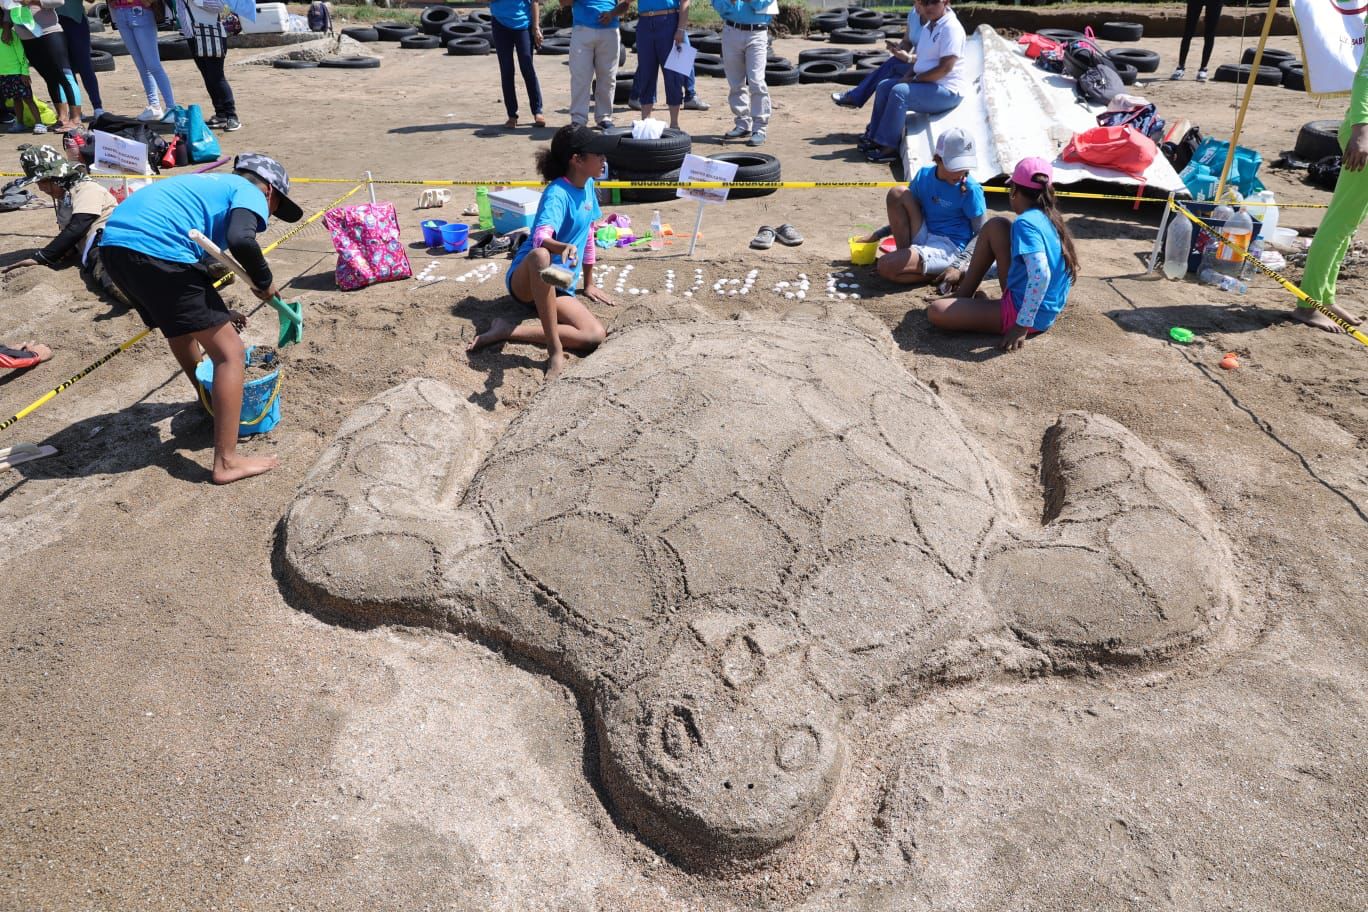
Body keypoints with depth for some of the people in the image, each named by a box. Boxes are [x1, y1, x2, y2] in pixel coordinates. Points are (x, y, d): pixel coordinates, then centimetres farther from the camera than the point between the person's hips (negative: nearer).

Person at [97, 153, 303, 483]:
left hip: (113, 242, 10)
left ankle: (208, 396, 57)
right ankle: (227, 462, -5)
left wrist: (216, 314, 42)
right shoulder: (250, 192, 8)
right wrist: (264, 281, 1)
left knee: (180, 323, 34)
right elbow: (240, 240, -17)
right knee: (230, 353, -4)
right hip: (156, 249, -10)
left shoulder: (212, 184, 33)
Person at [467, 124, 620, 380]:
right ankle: (555, 349, -37)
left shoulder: (588, 186, 6)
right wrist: (564, 248, -59)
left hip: (558, 287, 7)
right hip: (526, 279, -7)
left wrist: (588, 284, 23)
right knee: (540, 255, -44)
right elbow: (541, 238, -37)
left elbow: (587, 235, 19)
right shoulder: (557, 194, -18)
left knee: (595, 335, -20)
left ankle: (509, 331, -13)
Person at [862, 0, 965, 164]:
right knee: (884, 87, 1)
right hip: (925, 83, 10)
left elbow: (945, 68, -23)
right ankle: (874, 137, 2)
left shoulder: (951, 28, -15)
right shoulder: (928, 27, 14)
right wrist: (909, 76, 1)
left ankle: (888, 147, -25)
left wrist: (914, 79, -17)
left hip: (947, 91, -10)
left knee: (899, 92, -27)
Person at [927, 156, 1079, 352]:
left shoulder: (1024, 223, -20)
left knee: (935, 312, -17)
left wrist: (1022, 325, -29)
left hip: (1026, 313, -9)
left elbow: (1040, 275, -33)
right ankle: (964, 296, 18)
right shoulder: (1048, 219, 8)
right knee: (995, 227, 13)